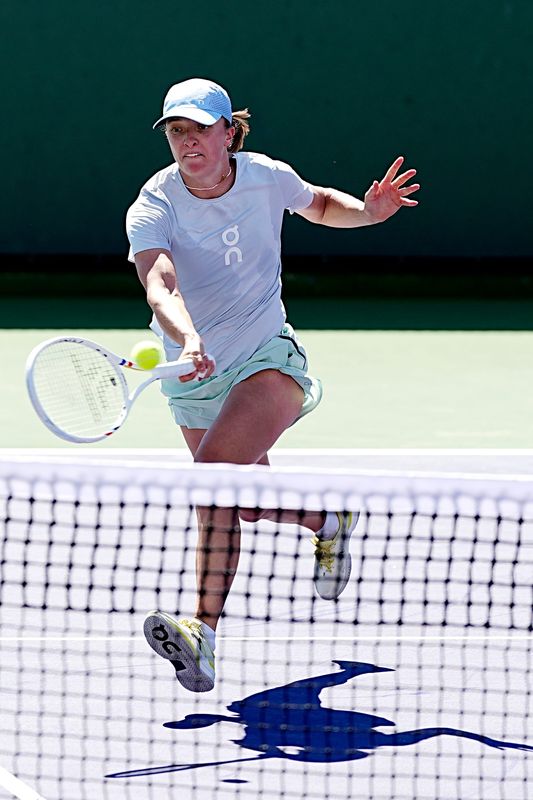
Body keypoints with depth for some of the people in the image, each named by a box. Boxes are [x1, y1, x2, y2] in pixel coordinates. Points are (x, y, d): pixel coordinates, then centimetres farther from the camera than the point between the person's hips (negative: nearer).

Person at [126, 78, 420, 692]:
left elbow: (318, 204, 15)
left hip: (268, 359, -2)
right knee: (251, 502, 16)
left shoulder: (268, 177, -9)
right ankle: (328, 522, 52)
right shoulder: (153, 208, -17)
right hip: (194, 375, 2)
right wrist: (188, 341, -55)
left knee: (215, 467, -28)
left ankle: (204, 632, -35)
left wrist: (366, 211, -6)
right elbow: (160, 284, -35)